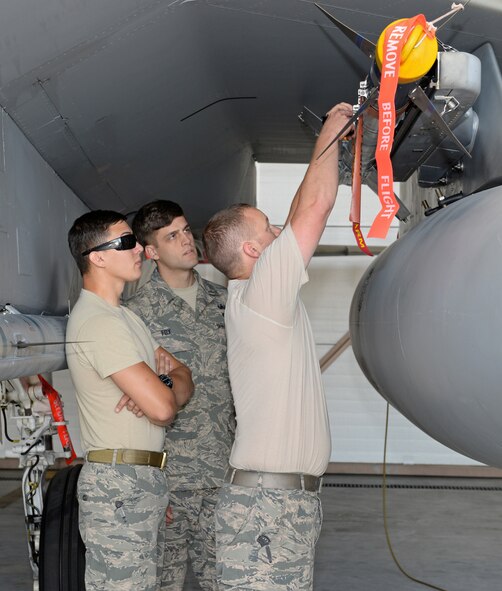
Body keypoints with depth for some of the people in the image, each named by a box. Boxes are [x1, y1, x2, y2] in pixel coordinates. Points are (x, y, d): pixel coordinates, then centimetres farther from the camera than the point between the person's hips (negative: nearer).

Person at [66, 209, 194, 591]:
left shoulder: (124, 316, 18)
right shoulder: (97, 321, -17)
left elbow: (183, 377, 14)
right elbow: (163, 408, -23)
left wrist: (162, 386, -10)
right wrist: (167, 387, 1)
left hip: (146, 480, 10)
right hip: (118, 484, -10)